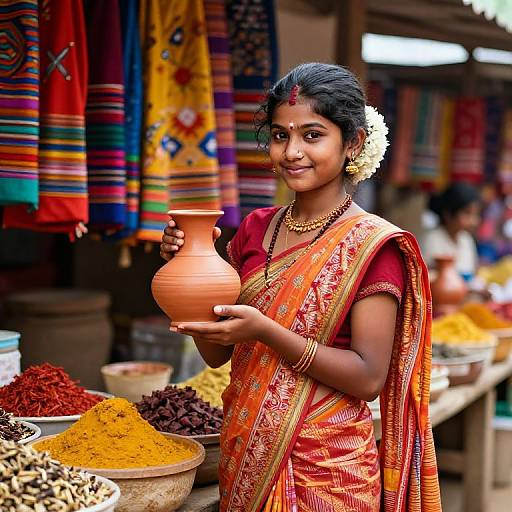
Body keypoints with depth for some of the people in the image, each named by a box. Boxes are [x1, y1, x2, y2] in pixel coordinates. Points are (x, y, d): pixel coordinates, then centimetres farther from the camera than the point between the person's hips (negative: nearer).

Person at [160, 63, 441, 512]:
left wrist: (264, 331, -27)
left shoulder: (371, 244, -14)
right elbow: (217, 353, 6)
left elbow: (369, 378, -18)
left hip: (325, 474, -5)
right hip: (245, 461, 6)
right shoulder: (256, 229, 2)